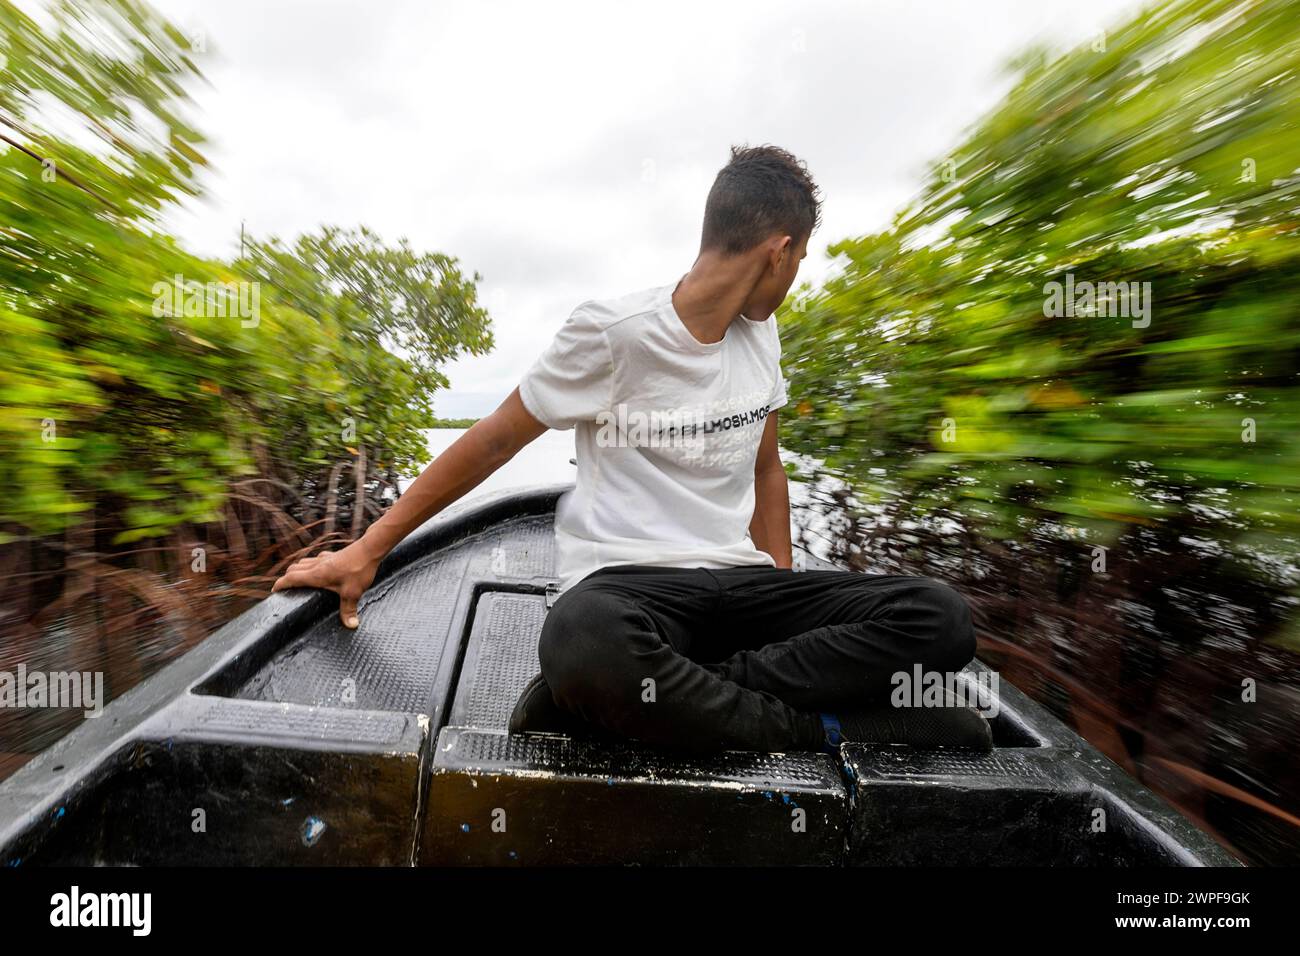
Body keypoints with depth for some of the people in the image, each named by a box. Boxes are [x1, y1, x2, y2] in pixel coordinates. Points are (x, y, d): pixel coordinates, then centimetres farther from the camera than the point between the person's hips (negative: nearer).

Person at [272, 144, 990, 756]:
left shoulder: (760, 333, 12)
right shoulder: (613, 330, -7)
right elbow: (495, 439, -2)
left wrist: (786, 593, 12)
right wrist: (368, 548, 2)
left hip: (739, 577, 7)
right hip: (626, 578, -5)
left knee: (941, 618, -14)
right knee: (583, 640, -40)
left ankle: (631, 702, -20)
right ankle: (830, 730, -16)